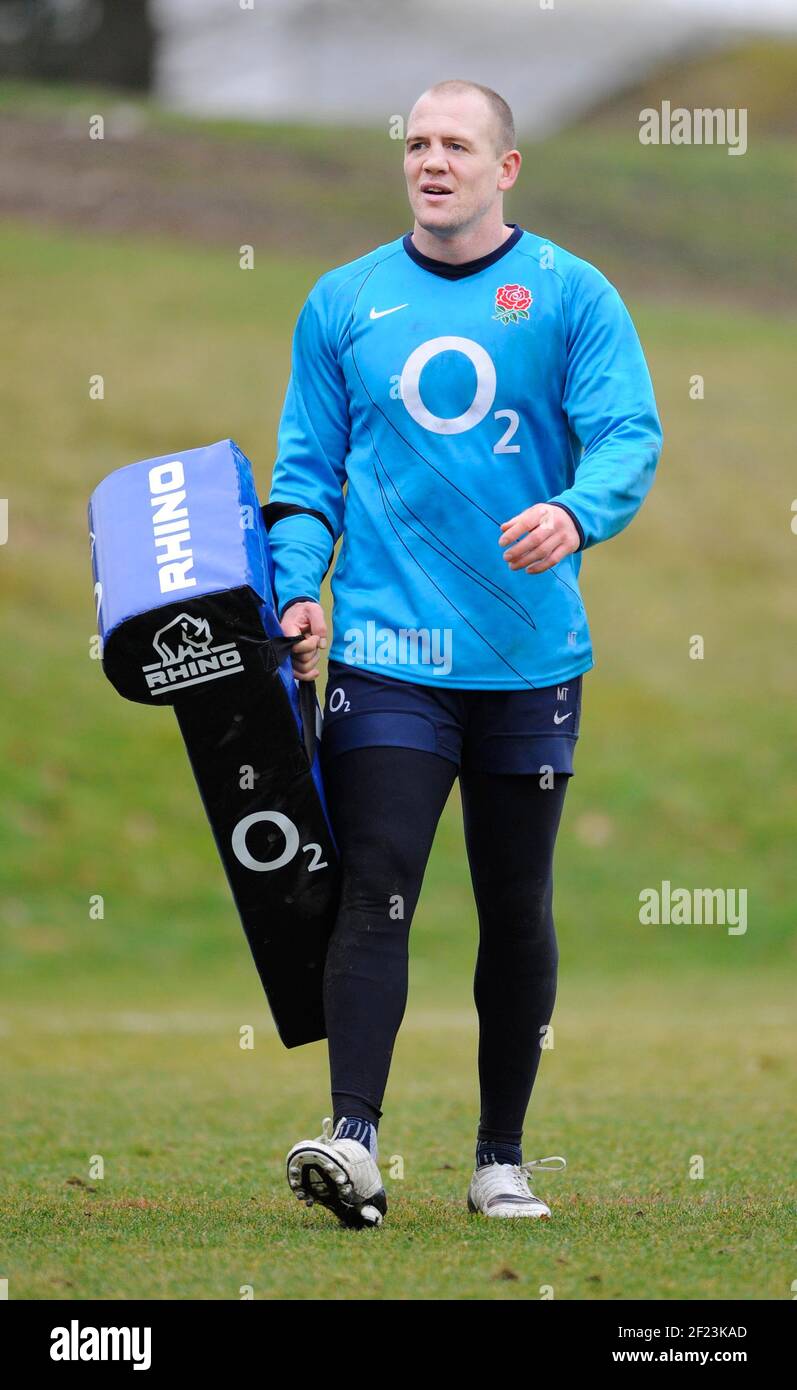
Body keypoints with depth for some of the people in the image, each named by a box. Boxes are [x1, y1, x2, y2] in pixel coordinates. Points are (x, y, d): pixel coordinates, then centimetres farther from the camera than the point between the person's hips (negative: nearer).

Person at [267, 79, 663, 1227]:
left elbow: (628, 435, -7)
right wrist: (298, 589, -4)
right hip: (386, 649, 0)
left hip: (532, 652, 0)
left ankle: (503, 1156, 18)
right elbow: (308, 467, 12)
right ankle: (354, 1140, -22)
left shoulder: (572, 296, 2)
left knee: (517, 909, 8)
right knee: (376, 888, -14)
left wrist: (576, 512, -28)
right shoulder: (344, 303, 9)